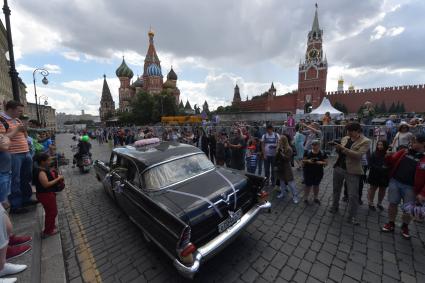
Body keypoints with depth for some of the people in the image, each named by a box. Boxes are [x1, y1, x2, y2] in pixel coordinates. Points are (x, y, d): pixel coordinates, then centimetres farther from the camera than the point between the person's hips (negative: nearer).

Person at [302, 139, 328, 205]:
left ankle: (316, 198, 35)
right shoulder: (307, 152, -8)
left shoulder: (323, 154, -6)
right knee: (308, 185, 5)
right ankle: (305, 198, 21)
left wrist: (321, 162, -20)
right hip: (308, 172, -2)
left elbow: (326, 163, 0)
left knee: (316, 185, 17)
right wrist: (307, 161, -20)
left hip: (318, 173, 2)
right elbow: (303, 161, 0)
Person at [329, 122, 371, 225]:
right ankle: (335, 207, 38)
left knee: (353, 195, 1)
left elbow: (358, 155, -22)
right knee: (336, 189, 18)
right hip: (338, 167, 5)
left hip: (352, 171, -5)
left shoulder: (365, 141, -9)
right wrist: (337, 147, -9)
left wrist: (343, 148, -27)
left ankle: (352, 217, 16)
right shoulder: (345, 138, 6)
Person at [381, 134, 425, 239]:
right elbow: (392, 161, 10)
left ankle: (405, 227, 33)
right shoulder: (405, 151, 3)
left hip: (410, 187, -2)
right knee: (393, 204, 9)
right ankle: (391, 224, 25)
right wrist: (388, 156, -14)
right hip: (395, 182, 2)